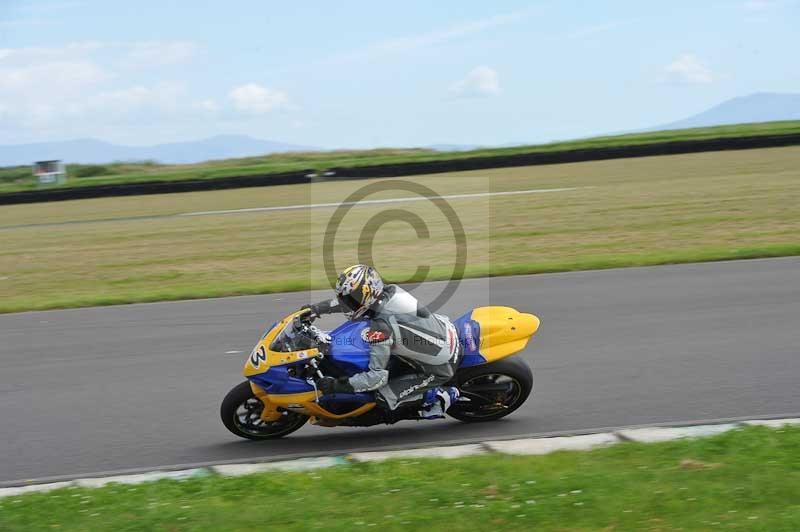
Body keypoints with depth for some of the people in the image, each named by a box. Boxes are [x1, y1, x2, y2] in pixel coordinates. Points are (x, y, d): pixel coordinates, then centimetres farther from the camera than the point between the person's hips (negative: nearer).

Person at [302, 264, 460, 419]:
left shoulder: (380, 329, -27)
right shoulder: (390, 291, -6)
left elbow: (378, 376, -24)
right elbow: (354, 300, 14)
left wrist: (336, 385, -21)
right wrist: (318, 308, 10)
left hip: (441, 367, -8)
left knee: (385, 398, -7)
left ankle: (438, 396, 1)